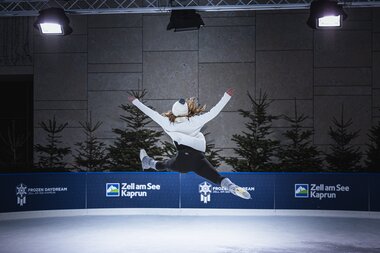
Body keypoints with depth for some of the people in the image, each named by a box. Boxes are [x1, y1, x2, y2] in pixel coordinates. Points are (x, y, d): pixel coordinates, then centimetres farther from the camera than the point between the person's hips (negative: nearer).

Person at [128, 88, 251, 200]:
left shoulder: (168, 123, 7)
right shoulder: (195, 121, 5)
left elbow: (151, 113, 14)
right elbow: (214, 112, 5)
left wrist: (135, 101, 25)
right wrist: (227, 96, 11)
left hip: (183, 159, 1)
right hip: (199, 159, -1)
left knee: (163, 165, 29)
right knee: (218, 178, -10)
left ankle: (148, 162, 56)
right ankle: (233, 188, -35)